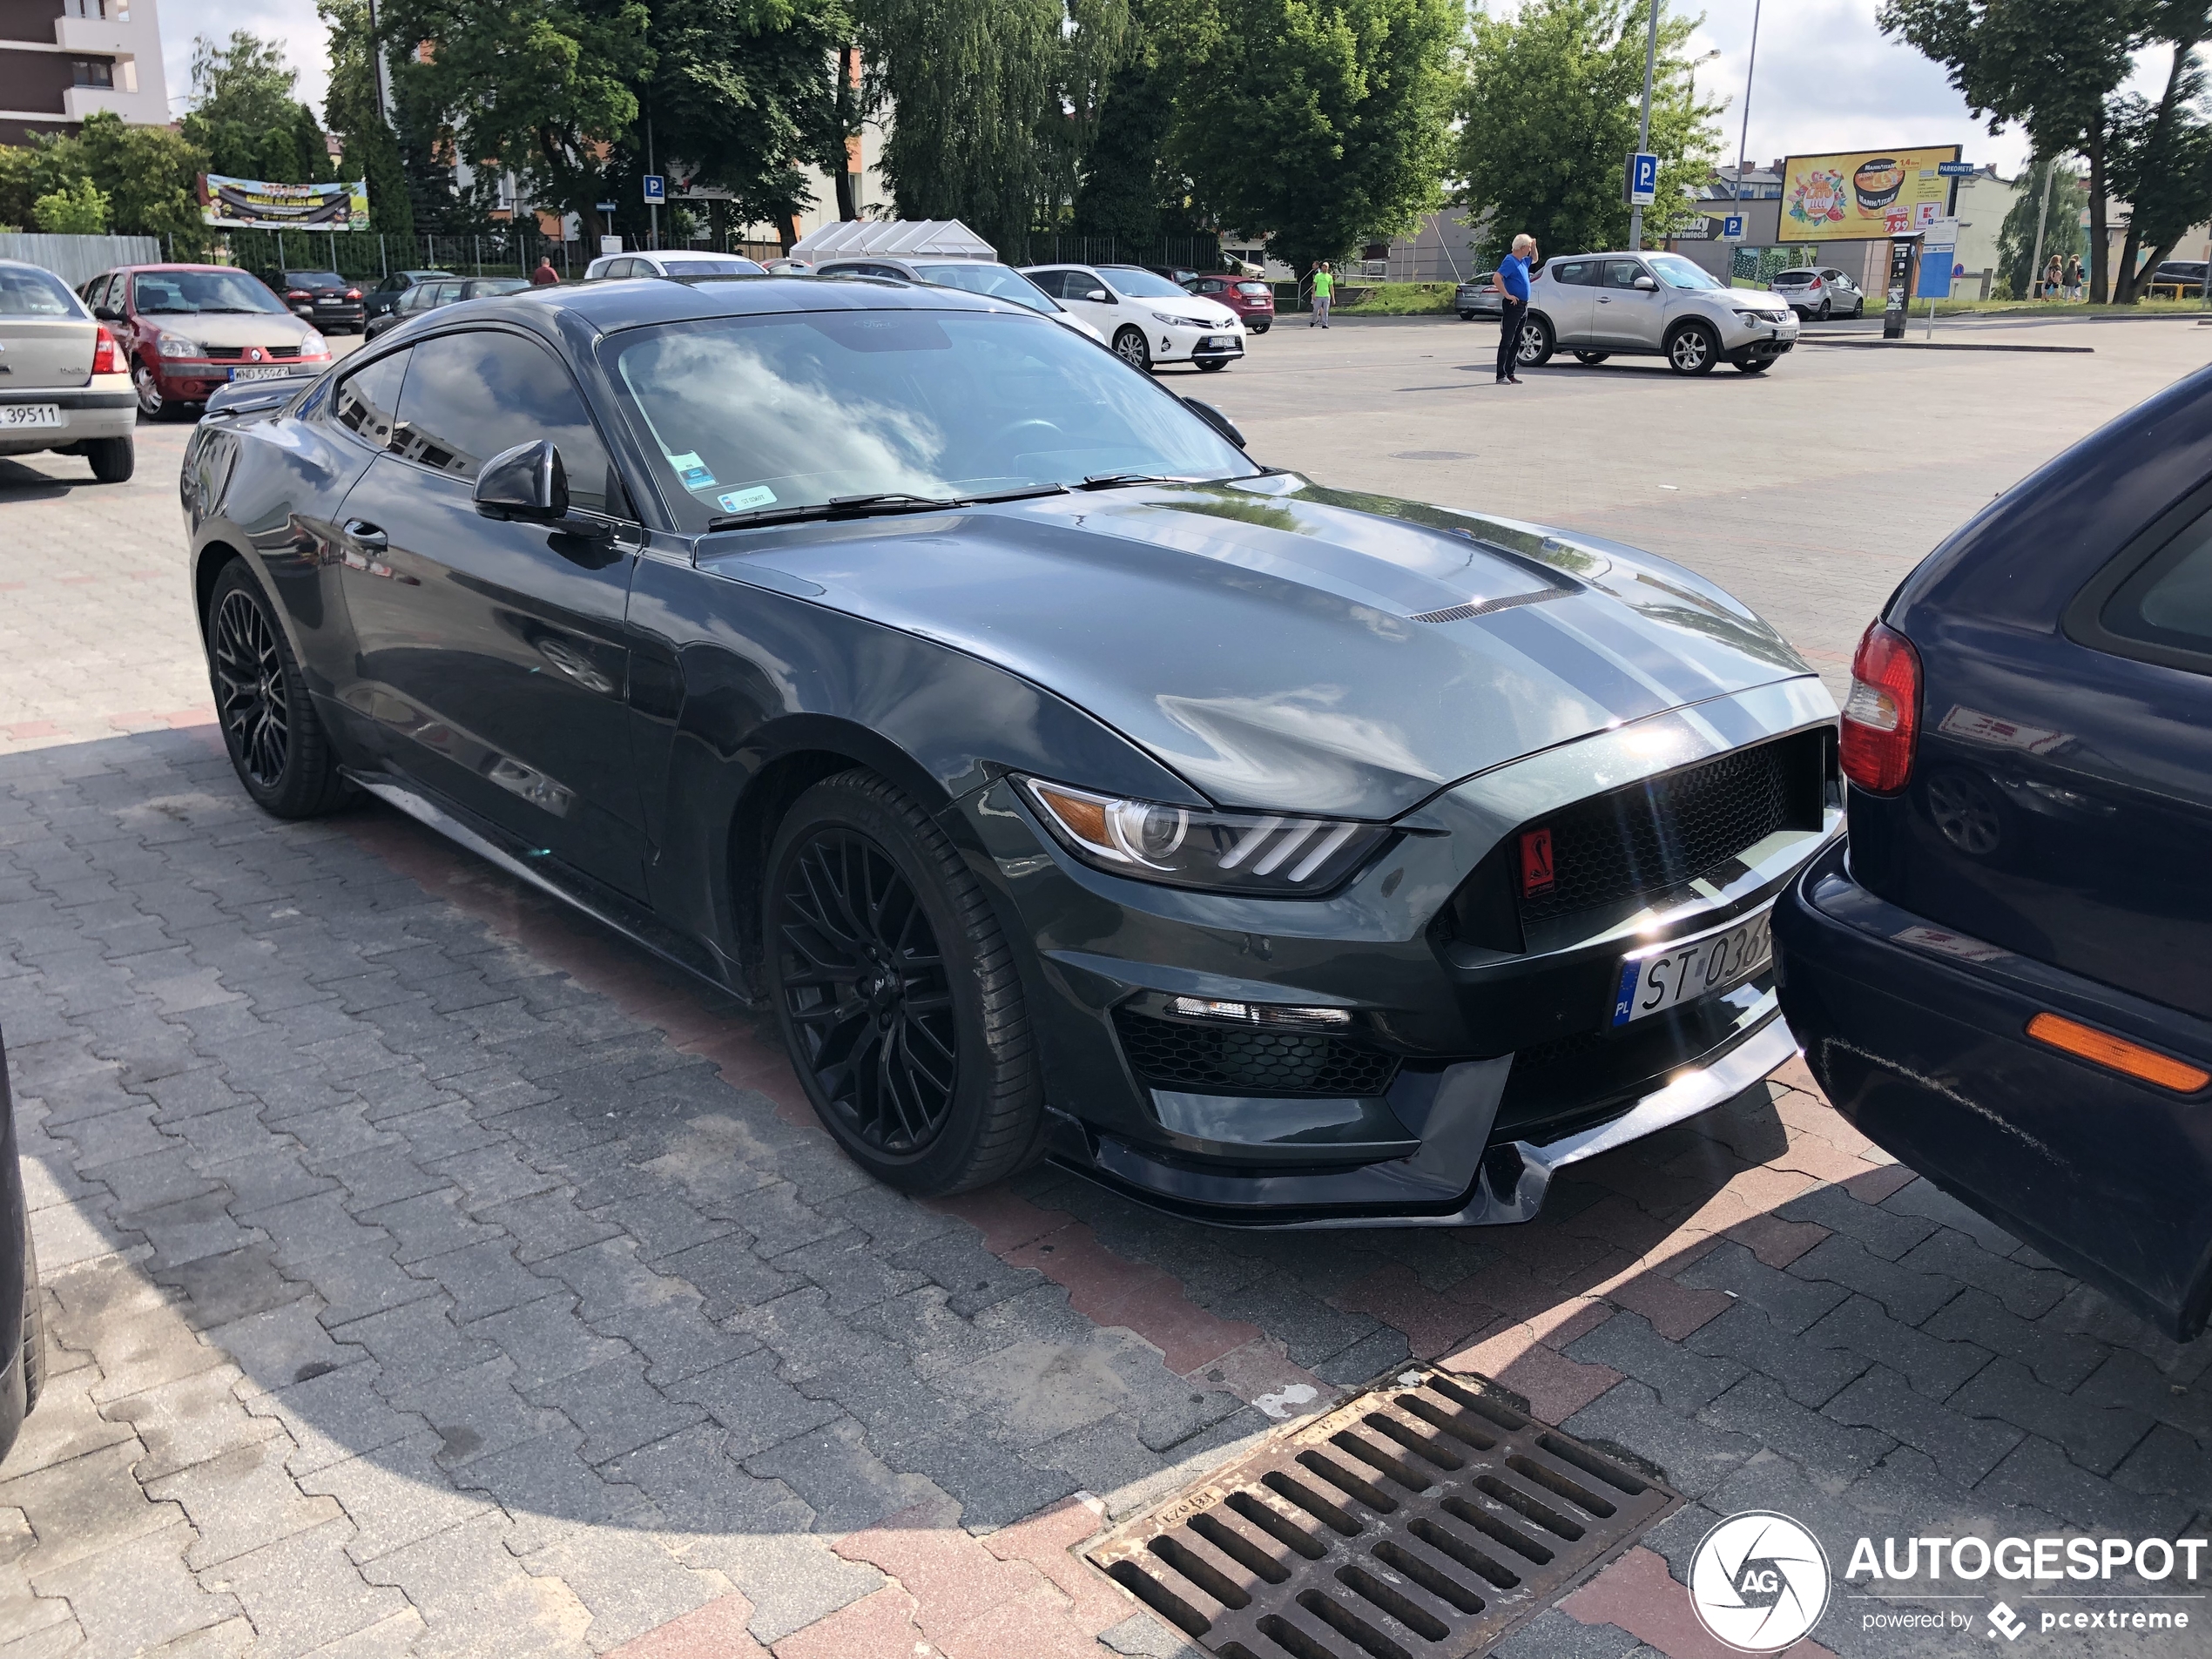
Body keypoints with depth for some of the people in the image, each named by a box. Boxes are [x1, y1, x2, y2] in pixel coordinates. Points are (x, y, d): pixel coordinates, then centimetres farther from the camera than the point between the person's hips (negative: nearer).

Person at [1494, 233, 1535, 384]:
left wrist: (1534, 246, 18)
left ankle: (1510, 373, 15)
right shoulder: (1510, 261, -13)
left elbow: (1534, 259, 37)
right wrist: (1508, 295, -23)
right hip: (1513, 306, -9)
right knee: (1507, 341, -8)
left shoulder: (1523, 261, 14)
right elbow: (1496, 279, -24)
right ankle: (1501, 375, -8)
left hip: (1523, 306, 9)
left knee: (1516, 342, 11)